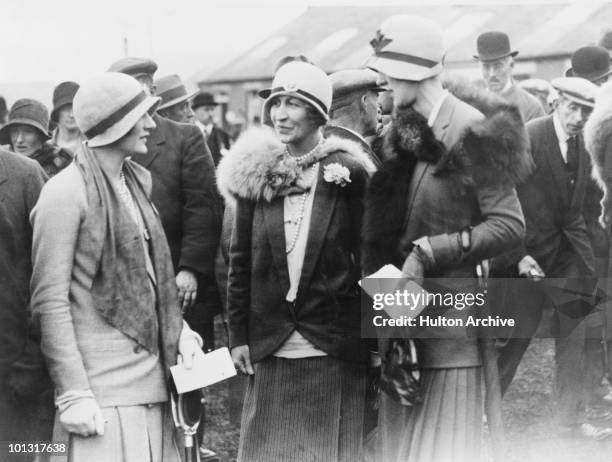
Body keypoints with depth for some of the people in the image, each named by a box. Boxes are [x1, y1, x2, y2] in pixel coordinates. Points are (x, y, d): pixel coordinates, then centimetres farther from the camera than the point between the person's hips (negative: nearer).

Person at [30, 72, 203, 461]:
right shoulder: (65, 194, -11)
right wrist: (74, 394, -16)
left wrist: (177, 328, 4)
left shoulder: (137, 180, 12)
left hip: (152, 380, 7)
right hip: (103, 389, -7)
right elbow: (50, 301, -13)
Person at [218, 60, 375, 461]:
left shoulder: (347, 172, -4)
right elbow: (241, 260, 7)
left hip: (334, 348, -2)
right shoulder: (255, 174, 3)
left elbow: (367, 258, -1)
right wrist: (238, 335, 4)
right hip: (271, 349, 3)